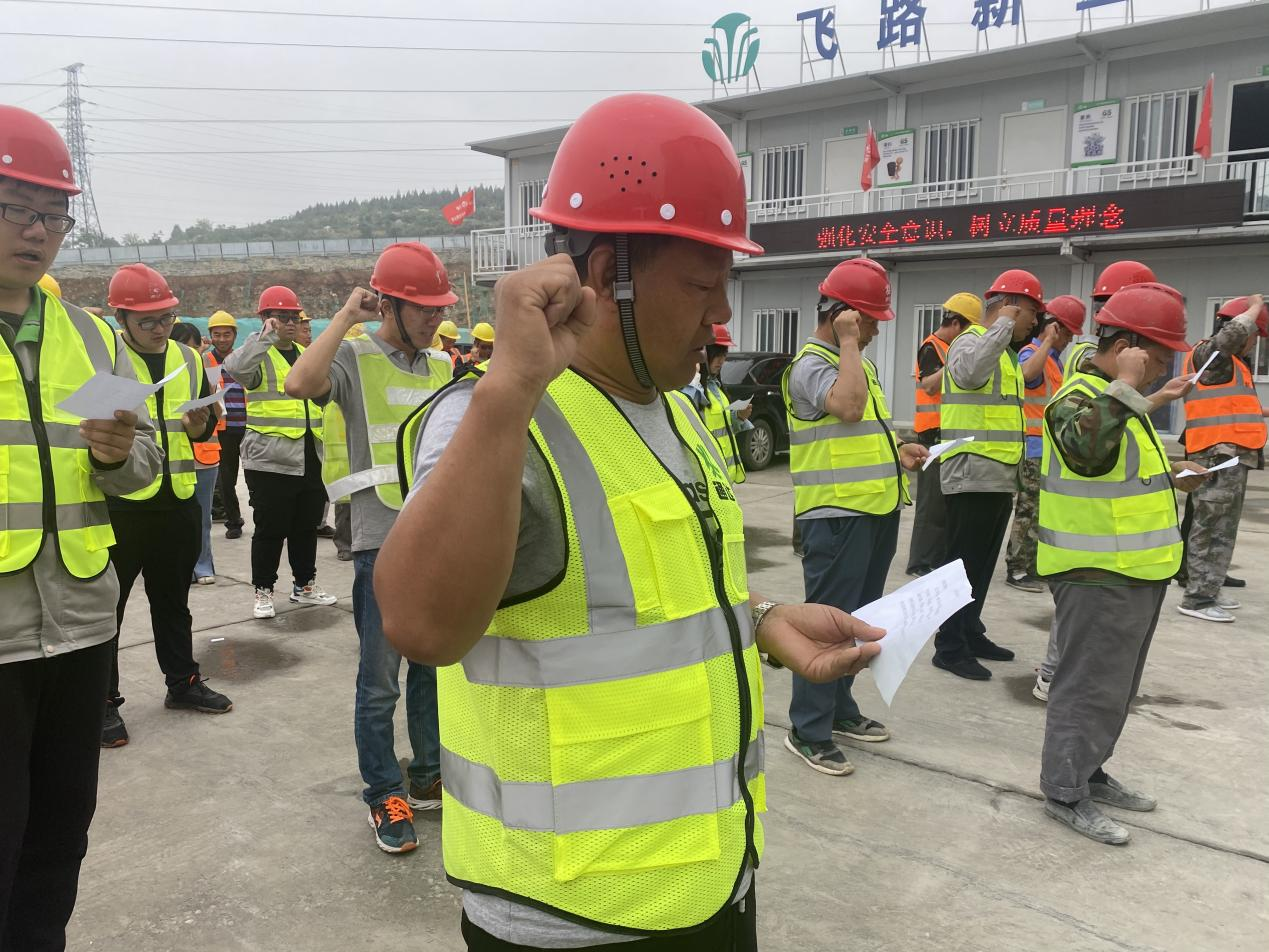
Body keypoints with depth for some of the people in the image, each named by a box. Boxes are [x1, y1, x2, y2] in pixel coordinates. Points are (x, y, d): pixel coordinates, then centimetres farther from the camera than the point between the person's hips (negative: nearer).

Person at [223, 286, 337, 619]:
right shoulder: (259, 355, -4)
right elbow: (236, 368, -29)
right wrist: (265, 336, -27)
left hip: (310, 459, 6)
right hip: (271, 460, -6)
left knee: (307, 527, 14)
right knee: (270, 530, 1)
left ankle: (304, 585, 27)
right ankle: (263, 591, 15)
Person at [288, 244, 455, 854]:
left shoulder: (442, 368, 12)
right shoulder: (354, 357, -5)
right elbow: (300, 384, -28)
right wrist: (346, 316, -19)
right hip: (383, 542, -6)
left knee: (435, 666, 16)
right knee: (379, 682, 2)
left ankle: (428, 777, 32)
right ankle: (385, 797, 18)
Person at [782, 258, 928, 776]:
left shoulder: (857, 362, 18)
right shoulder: (810, 364, -12)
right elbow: (846, 407, -32)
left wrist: (896, 449, 11)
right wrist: (849, 341, -21)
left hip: (876, 510, 10)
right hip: (836, 515, -10)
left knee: (858, 618, 17)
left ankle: (839, 708, 31)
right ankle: (808, 730, 6)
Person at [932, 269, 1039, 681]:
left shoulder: (1005, 351, 20)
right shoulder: (971, 341, -11)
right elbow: (970, 372, -36)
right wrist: (1003, 324, -25)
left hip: (999, 477, 10)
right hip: (972, 476, -10)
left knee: (982, 564, 16)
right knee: (963, 564, -4)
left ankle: (970, 633, 27)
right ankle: (950, 647, 4)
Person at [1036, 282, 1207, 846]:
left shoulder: (1115, 398, 15)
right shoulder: (1079, 397, -17)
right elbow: (1087, 453, -40)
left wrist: (1168, 476, 13)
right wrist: (1127, 386, -33)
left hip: (1135, 572, 10)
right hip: (1097, 575, -10)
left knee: (1115, 685, 19)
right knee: (1091, 686, -2)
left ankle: (1089, 772, 32)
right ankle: (1065, 793, 10)